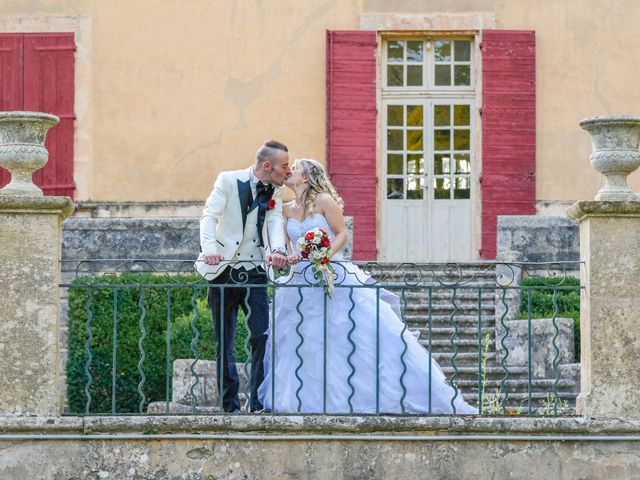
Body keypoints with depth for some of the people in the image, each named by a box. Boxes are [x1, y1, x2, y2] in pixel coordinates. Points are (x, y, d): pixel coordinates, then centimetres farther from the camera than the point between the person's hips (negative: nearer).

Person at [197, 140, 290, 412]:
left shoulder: (275, 192, 4)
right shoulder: (229, 181, -7)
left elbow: (276, 221, -10)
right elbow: (209, 216, -16)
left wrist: (277, 250, -32)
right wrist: (209, 249, -35)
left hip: (255, 274, 3)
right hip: (223, 271, -3)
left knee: (263, 337, -9)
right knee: (224, 343, 3)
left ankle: (259, 402, -3)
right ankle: (230, 405, 10)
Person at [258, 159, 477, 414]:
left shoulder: (324, 201, -5)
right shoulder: (286, 209, 9)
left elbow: (342, 234, -5)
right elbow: (283, 245, 11)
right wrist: (287, 257, -11)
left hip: (333, 277, -5)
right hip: (300, 284, 5)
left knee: (370, 332, -10)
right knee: (293, 344, 5)